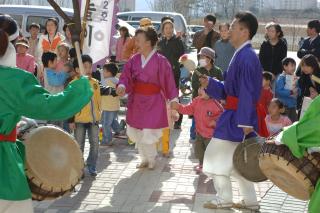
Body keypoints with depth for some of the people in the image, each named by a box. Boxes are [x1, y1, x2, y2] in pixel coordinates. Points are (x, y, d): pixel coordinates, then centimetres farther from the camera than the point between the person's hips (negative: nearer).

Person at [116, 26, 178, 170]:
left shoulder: (161, 61, -11)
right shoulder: (134, 60, 0)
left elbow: (168, 81, -8)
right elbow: (126, 76, -2)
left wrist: (174, 100, -8)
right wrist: (122, 86, -24)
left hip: (153, 102, -5)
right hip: (136, 102, 5)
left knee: (149, 134, -5)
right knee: (135, 133, 13)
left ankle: (151, 159, 22)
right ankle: (145, 159, 34)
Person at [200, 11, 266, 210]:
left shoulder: (247, 56, -19)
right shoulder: (242, 55, 11)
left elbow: (247, 92, -22)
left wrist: (244, 122, -22)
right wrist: (210, 83, 6)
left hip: (238, 117, -10)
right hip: (237, 116, 10)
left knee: (218, 156, 2)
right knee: (237, 160, 16)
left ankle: (224, 199, 13)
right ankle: (249, 200, 24)